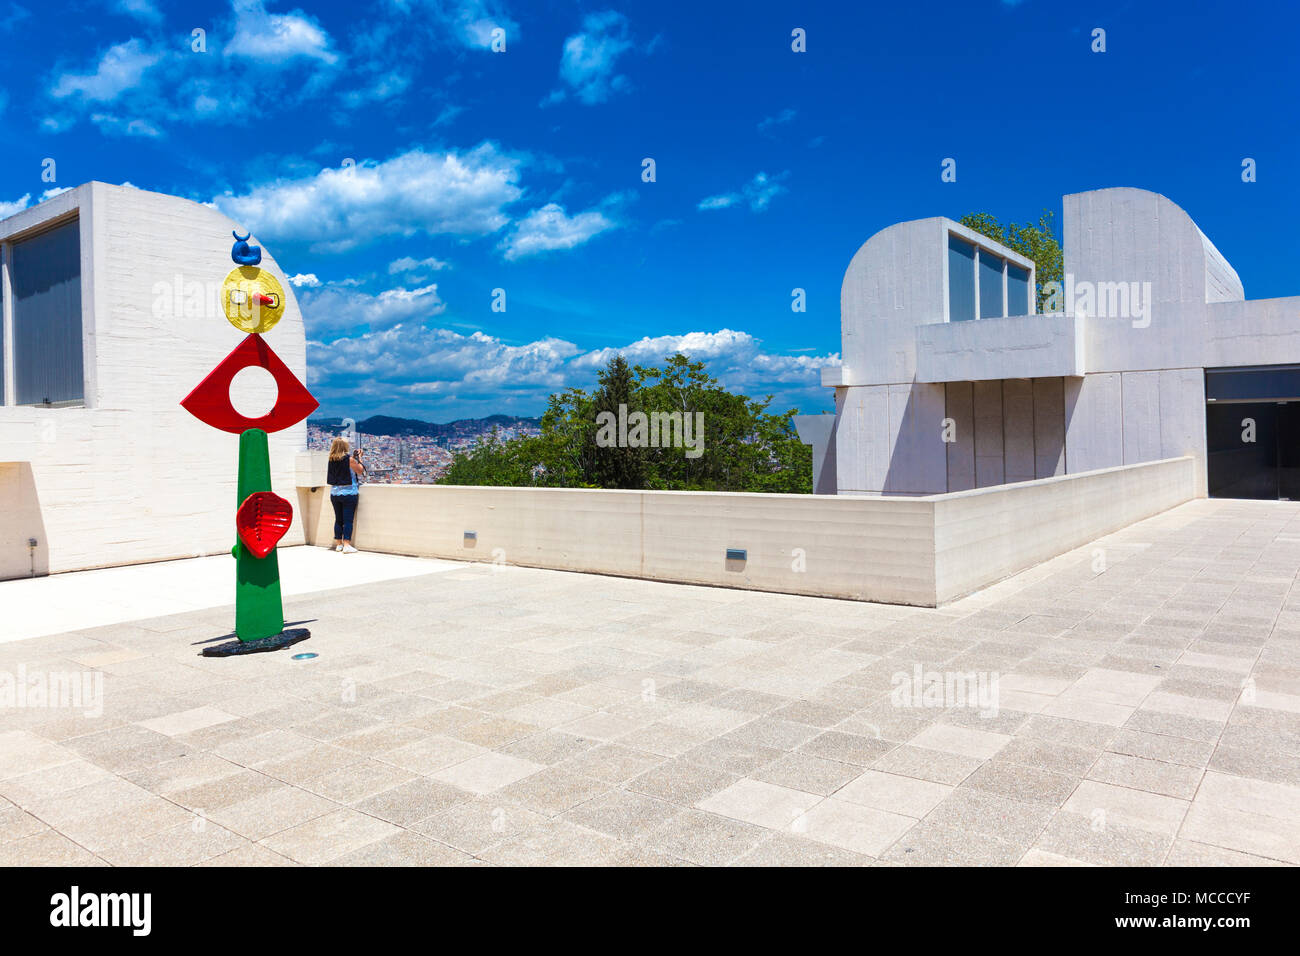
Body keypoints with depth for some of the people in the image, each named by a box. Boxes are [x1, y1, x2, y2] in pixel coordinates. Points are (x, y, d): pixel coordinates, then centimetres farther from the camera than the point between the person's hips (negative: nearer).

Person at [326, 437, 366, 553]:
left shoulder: (331, 460, 4)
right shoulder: (349, 459, -12)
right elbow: (360, 471, -3)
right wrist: (358, 458, 7)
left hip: (334, 493, 5)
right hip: (349, 493, -5)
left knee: (338, 519, 12)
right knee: (348, 520, -3)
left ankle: (338, 544, 18)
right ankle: (346, 545, -7)